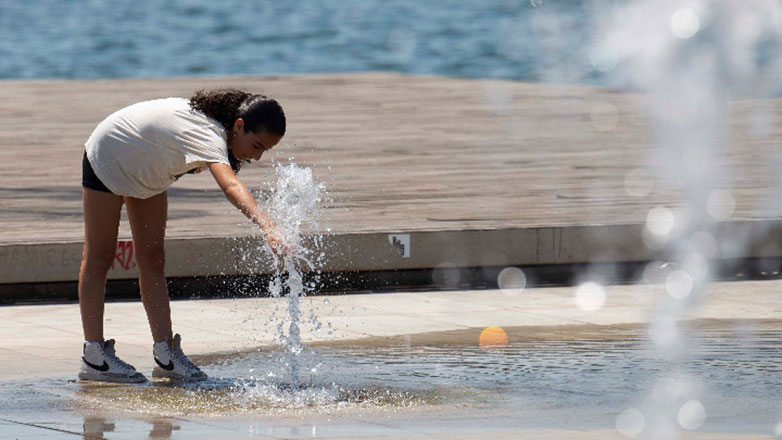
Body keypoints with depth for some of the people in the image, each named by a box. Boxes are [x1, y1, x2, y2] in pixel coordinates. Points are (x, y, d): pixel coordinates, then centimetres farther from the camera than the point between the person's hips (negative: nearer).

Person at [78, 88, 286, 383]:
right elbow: (231, 186, -61)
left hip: (145, 170, 9)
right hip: (108, 157, -9)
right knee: (99, 257, -3)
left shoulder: (217, 117, -15)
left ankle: (165, 355, 2)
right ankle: (94, 356, -1)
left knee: (152, 259, 4)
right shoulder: (209, 137, -42)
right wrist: (267, 227, -74)